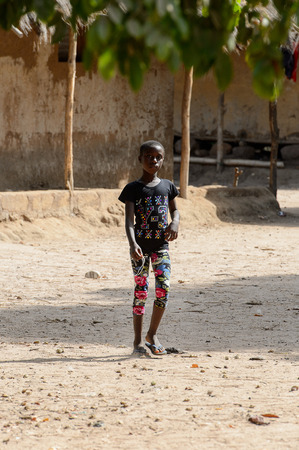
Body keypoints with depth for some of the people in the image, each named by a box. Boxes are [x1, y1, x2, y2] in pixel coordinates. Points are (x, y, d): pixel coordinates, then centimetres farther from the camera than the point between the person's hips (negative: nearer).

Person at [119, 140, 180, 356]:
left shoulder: (167, 186, 7)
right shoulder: (133, 189, -5)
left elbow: (175, 210, 20)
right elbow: (129, 220, -13)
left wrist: (175, 223, -4)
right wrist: (133, 244, -29)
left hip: (161, 245, 3)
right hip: (140, 247, -3)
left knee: (164, 289, -4)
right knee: (141, 291, -2)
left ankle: (152, 334, 15)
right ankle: (138, 340, 7)